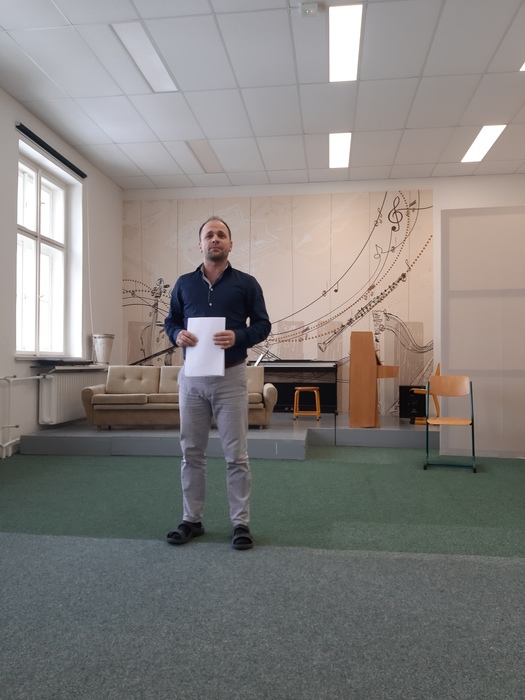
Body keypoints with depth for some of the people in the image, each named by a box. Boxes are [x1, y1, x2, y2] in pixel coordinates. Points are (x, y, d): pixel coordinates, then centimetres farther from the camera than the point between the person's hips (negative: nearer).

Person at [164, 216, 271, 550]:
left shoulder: (247, 283, 2)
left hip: (231, 376, -3)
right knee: (192, 452, 9)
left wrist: (238, 337, -17)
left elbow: (263, 324, 2)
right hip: (192, 376, 3)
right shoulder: (184, 283, 9)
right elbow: (171, 321, 14)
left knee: (236, 455, 2)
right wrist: (178, 334, -9)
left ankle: (241, 523, 14)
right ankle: (192, 520, 23)